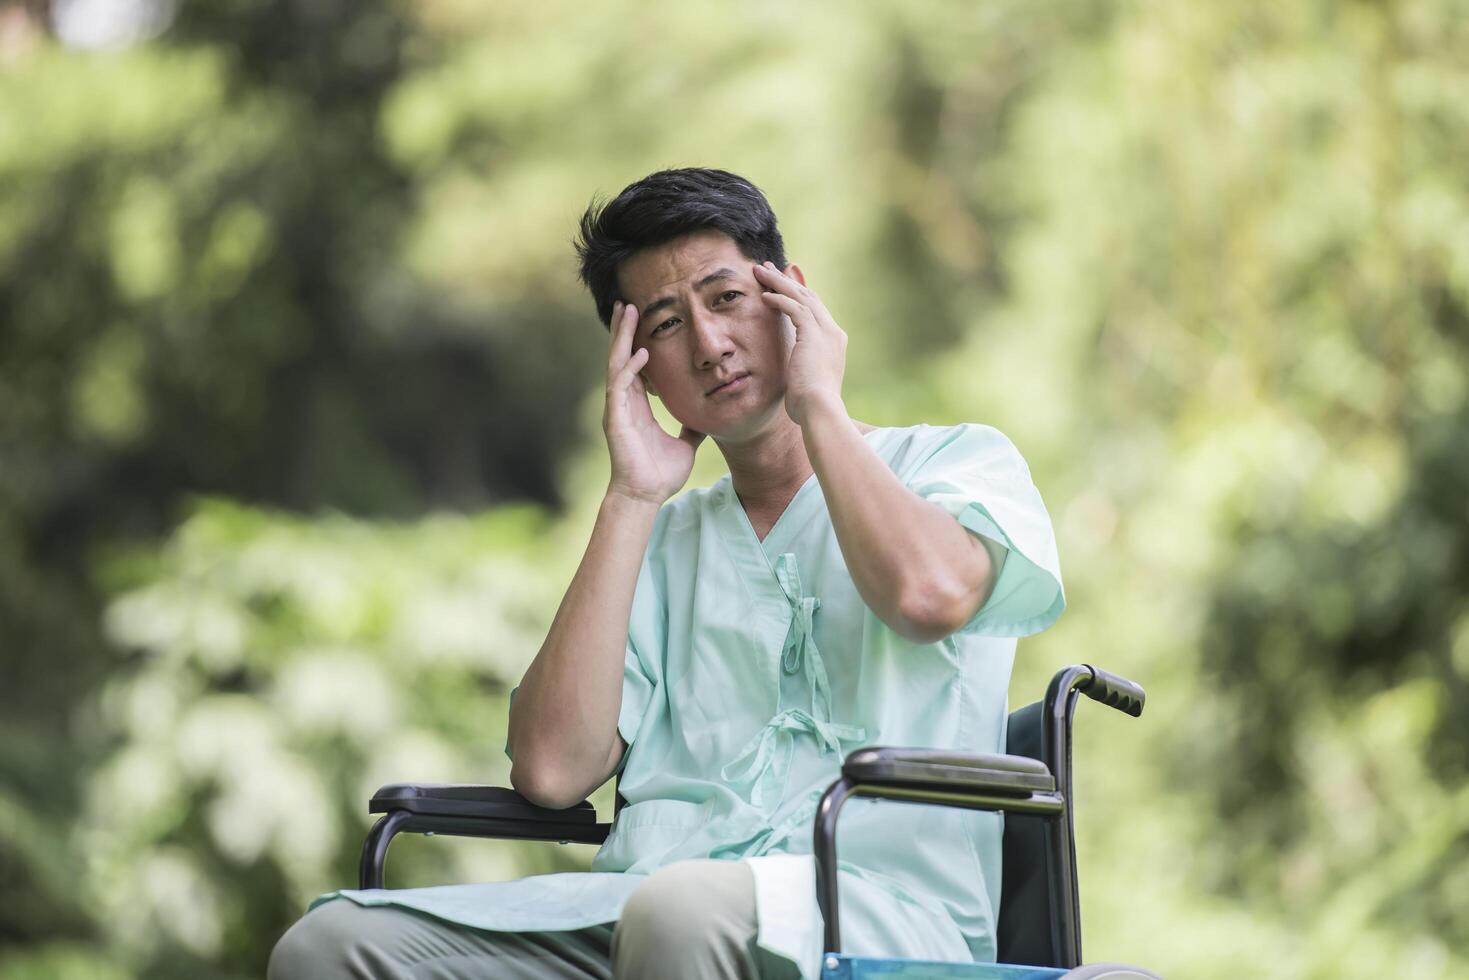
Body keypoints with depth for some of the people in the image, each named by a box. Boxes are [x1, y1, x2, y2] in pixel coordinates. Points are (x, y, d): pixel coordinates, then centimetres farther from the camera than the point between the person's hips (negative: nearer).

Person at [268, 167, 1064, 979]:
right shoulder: (661, 541, 26)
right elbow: (551, 770, 8)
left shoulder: (961, 461, 14)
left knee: (683, 914, -40)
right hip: (635, 902, 4)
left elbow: (929, 592, -13)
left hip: (874, 915, -4)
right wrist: (632, 498, 11)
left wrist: (819, 403, 3)